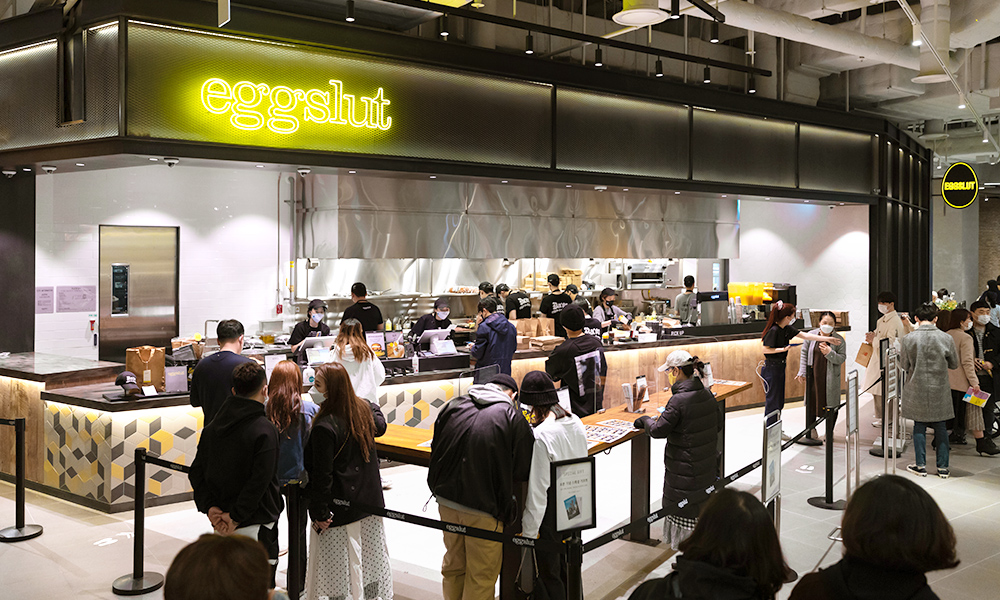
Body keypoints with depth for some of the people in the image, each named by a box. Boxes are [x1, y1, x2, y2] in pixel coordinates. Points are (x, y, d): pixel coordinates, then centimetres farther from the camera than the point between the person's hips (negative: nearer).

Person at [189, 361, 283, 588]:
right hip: (257, 527, -7)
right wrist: (236, 517, -15)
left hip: (221, 526, 7)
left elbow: (197, 472, 4)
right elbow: (259, 481, -21)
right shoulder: (265, 430, -16)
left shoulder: (212, 427, 5)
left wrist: (209, 506, -2)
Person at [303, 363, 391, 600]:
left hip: (339, 508, -8)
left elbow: (322, 475, -21)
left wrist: (319, 513, -13)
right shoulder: (364, 409, -2)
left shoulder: (325, 427, -23)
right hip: (370, 501, 8)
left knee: (341, 566, 3)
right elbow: (380, 427, 23)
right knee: (370, 556, 20)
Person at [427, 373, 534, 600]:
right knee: (481, 575, 11)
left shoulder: (452, 407, 3)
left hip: (446, 499, 5)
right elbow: (524, 471, -8)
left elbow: (435, 449, 11)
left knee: (453, 564, 23)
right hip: (484, 508, -5)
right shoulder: (513, 418, -10)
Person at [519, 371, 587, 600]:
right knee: (566, 568, 23)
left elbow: (538, 489, -20)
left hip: (551, 513, -8)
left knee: (548, 575, 7)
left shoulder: (540, 435, -23)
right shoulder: (576, 423, 0)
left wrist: (528, 532, -13)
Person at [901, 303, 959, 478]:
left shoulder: (908, 339, -11)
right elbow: (954, 364, 2)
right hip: (940, 390, 1)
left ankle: (921, 466, 13)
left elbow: (904, 365, -3)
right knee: (940, 427, 12)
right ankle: (943, 467, 16)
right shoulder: (946, 339, -9)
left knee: (919, 427, 10)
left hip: (917, 390, -1)